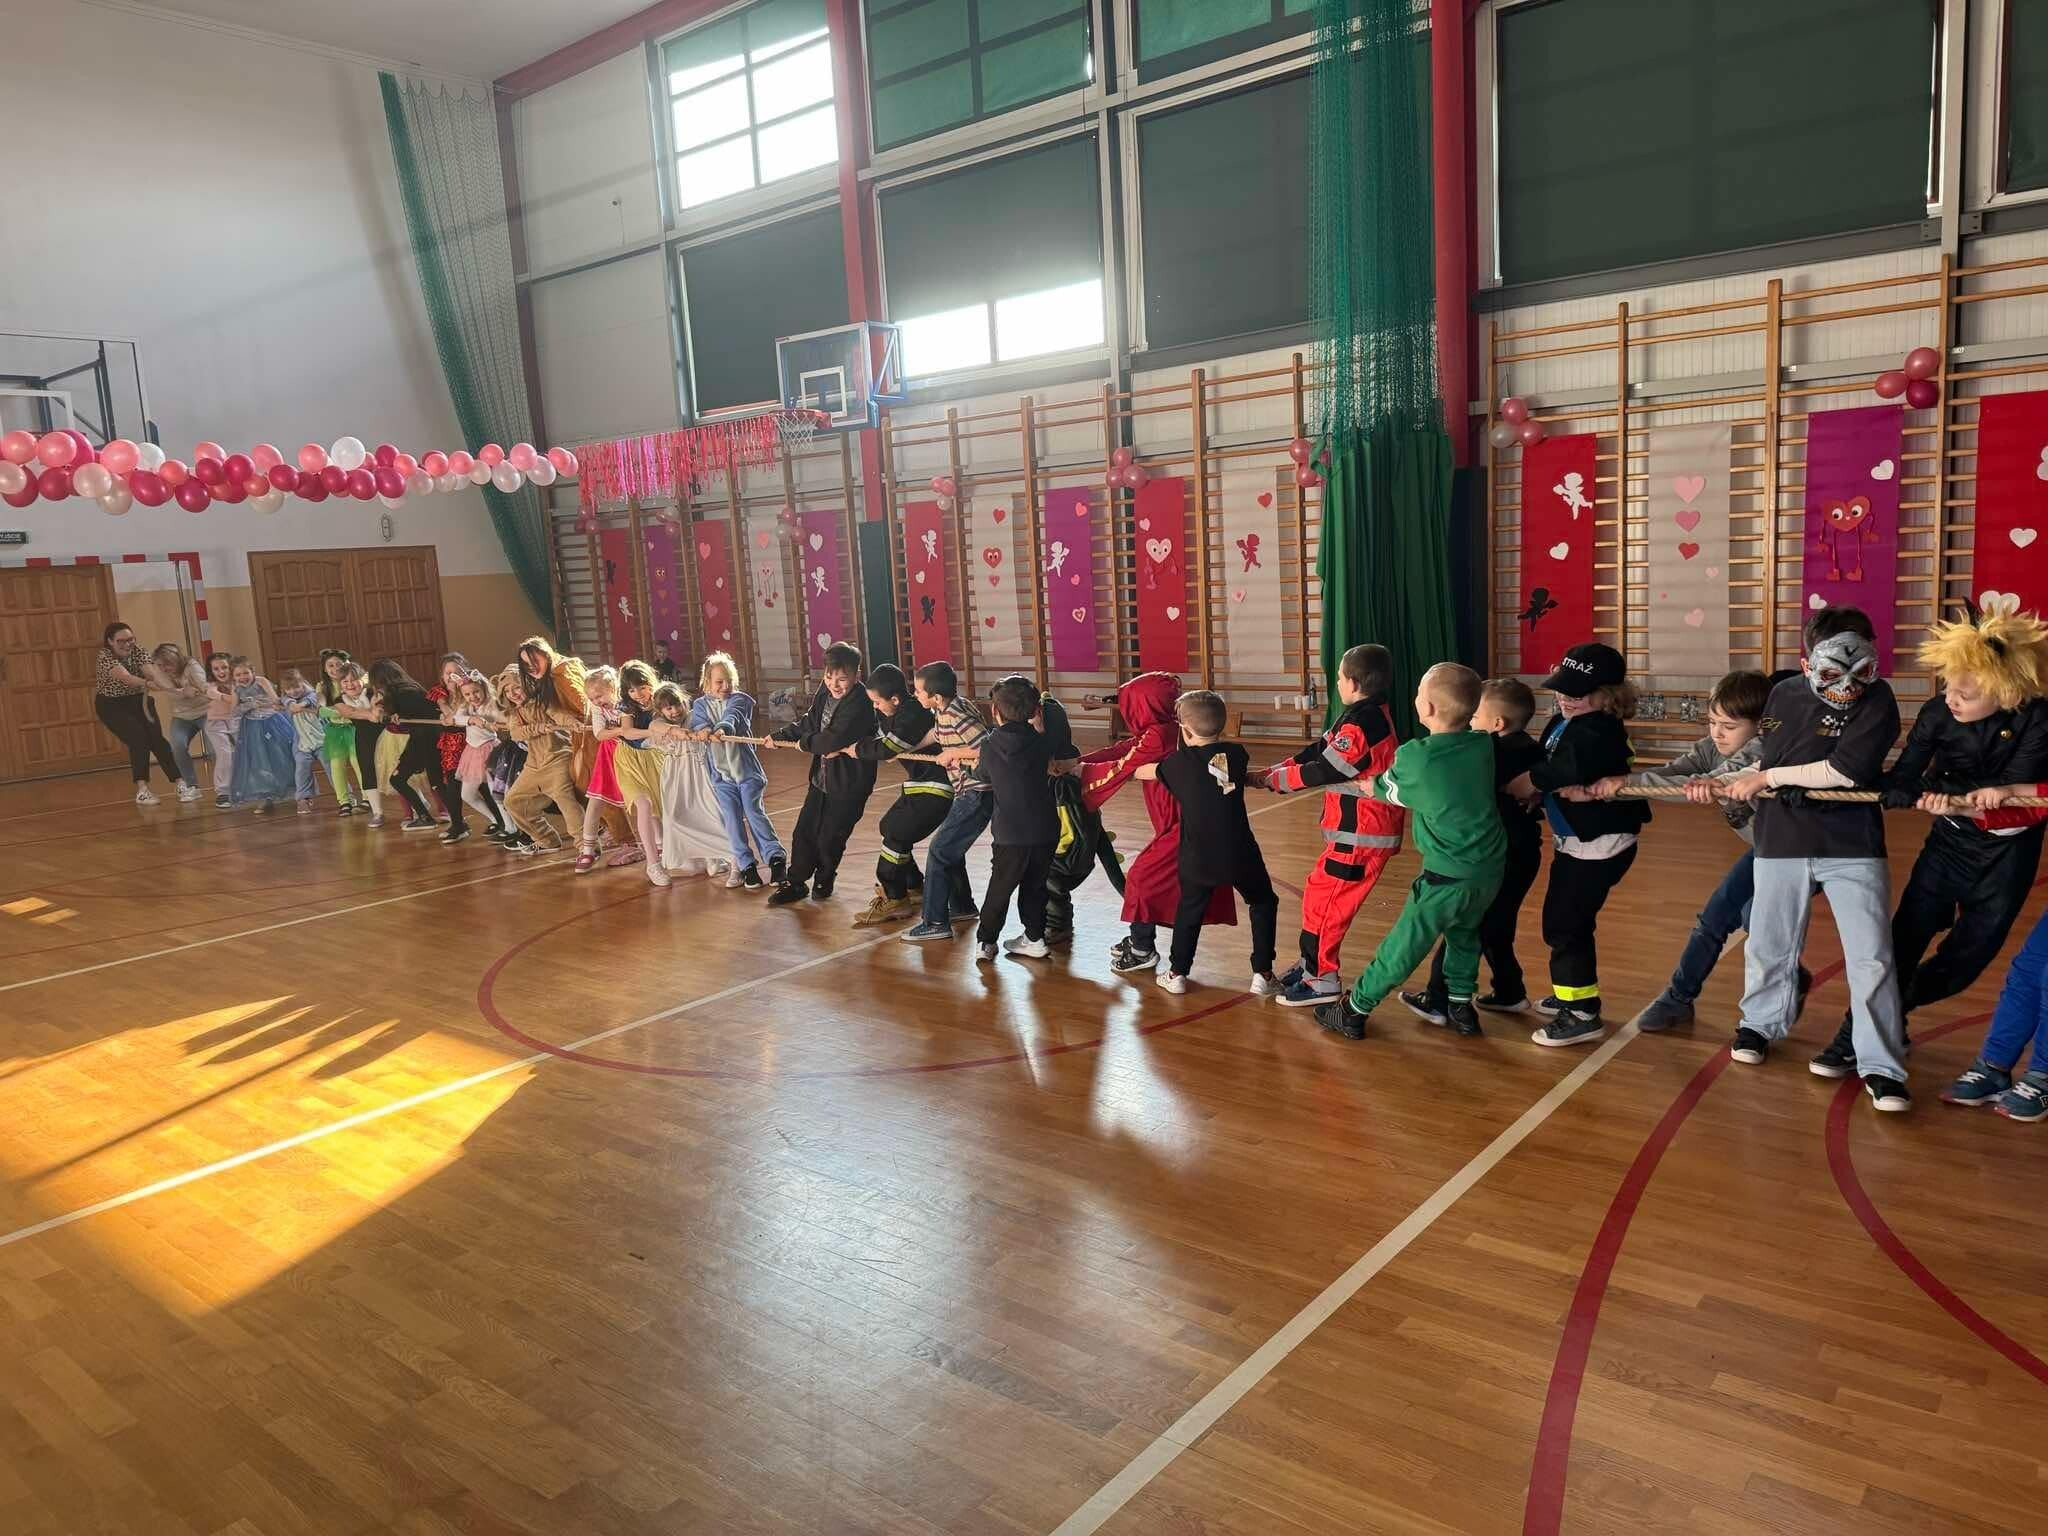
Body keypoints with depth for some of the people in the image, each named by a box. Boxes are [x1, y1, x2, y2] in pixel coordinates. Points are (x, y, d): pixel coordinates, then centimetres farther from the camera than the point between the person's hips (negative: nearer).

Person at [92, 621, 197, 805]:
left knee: (157, 740, -9)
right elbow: (125, 677, -42)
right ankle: (142, 790, -16)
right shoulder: (104, 657, -24)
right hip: (112, 706, -4)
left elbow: (151, 670, -27)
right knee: (138, 740, -20)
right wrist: (147, 683, -61)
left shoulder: (136, 651, -10)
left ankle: (181, 783, -12)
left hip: (136, 701, 4)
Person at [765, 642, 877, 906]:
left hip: (849, 783, -7)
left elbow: (835, 739, -32)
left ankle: (824, 879, 30)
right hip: (821, 777, 7)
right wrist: (780, 736, 19)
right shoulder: (823, 693, 1)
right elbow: (808, 722, 20)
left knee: (830, 838, 4)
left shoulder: (860, 704, -24)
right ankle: (795, 882, 25)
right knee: (805, 831, 11)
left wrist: (805, 743, -16)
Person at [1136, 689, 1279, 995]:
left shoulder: (1180, 762, -5)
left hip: (1198, 858, 0)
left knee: (1189, 911, 21)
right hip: (1240, 854, 0)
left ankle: (1177, 973, 28)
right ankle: (1263, 975, 16)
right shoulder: (1236, 754, -2)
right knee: (1263, 904, 19)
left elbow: (1141, 772, 11)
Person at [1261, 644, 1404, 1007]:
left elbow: (1322, 770, -18)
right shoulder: (1374, 714, 9)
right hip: (1368, 829, 10)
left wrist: (1275, 780, -4)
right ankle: (1312, 963, 29)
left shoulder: (1359, 726, -23)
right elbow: (1319, 750, 9)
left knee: (1322, 898, -1)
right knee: (1322, 895, 18)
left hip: (1360, 835, -10)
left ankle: (1321, 979, 8)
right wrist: (1276, 769, 1)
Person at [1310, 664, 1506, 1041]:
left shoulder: (1413, 757, -15)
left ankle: (1354, 1010, 18)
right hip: (1491, 870, 5)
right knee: (1463, 935, 27)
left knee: (1402, 947, 6)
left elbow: (1386, 792, 4)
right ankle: (1460, 1007, 34)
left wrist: (1369, 785, 26)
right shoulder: (1484, 745, -2)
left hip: (1448, 877, -5)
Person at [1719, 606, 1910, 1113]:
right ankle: (1759, 1023, 38)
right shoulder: (1784, 696, 1)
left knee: (1871, 955, -5)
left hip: (1852, 845, -3)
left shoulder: (1876, 699, -12)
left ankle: (1881, 1067, 5)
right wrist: (1728, 783, 1)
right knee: (1769, 943, 14)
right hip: (1782, 842, 3)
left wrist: (1768, 777, -14)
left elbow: (1846, 770, -22)